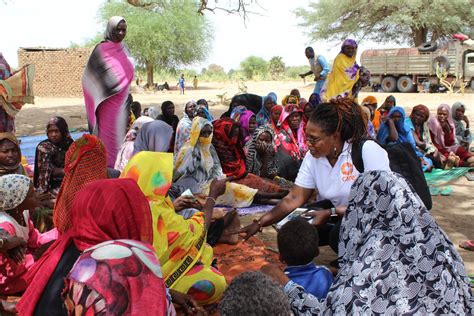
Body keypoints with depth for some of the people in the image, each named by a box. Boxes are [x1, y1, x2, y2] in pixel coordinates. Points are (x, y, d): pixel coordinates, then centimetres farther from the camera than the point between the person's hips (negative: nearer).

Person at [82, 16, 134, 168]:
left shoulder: (124, 49, 11)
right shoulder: (102, 49, -8)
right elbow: (90, 76, -8)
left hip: (121, 101, 6)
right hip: (108, 101, -6)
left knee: (120, 132, 10)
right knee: (108, 134, -3)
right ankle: (108, 165, 3)